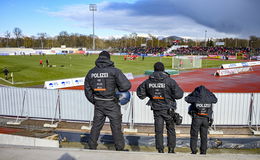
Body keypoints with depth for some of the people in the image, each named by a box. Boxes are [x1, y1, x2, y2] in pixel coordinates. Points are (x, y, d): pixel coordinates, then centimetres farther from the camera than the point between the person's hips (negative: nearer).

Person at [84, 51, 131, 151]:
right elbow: (127, 85, -17)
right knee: (116, 127, 9)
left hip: (98, 104, 4)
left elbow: (87, 90, 9)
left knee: (96, 126, 17)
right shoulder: (114, 71, -11)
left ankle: (92, 147, 27)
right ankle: (120, 148, 20)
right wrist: (118, 88, 3)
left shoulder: (91, 72, 4)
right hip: (111, 104, -4)